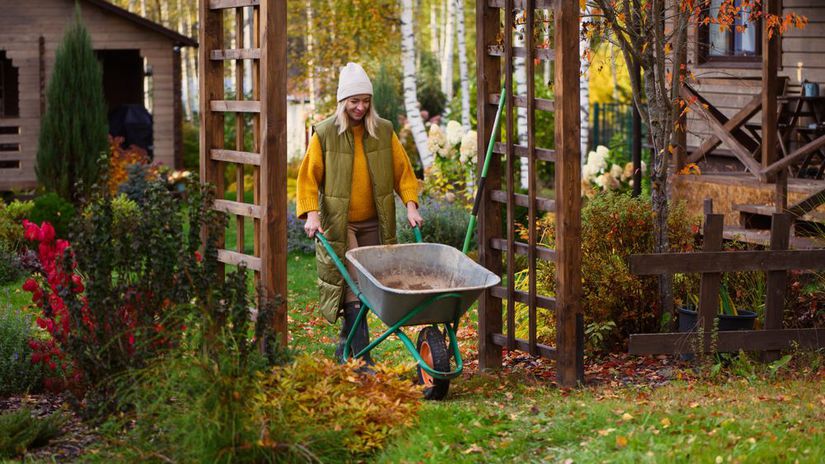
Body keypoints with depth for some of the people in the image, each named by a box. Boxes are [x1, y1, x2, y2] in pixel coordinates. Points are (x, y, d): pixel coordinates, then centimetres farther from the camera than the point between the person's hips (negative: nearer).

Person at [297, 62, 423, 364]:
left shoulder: (384, 131, 5)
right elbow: (308, 177, -2)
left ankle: (346, 342, 27)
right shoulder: (324, 133, -3)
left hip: (373, 223, 4)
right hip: (338, 224, -4)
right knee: (352, 286, -11)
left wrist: (410, 205, -4)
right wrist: (311, 213, -14)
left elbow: (402, 170, 8)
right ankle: (363, 358, -12)